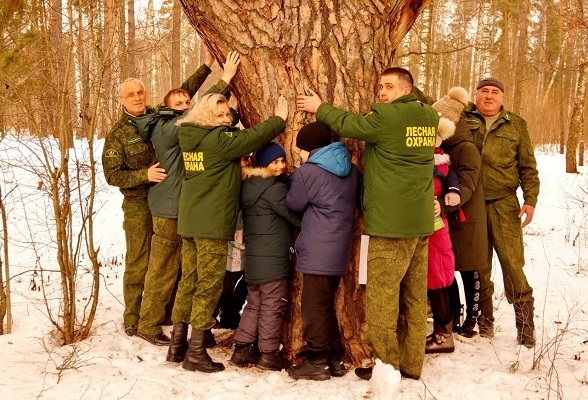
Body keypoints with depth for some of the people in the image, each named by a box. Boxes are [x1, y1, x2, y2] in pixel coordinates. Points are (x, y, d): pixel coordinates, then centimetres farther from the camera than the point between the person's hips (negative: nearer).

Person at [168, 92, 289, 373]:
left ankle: (177, 343, 23)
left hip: (189, 222, 8)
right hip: (213, 223, -8)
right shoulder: (219, 139, -14)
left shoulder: (190, 137, 10)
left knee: (189, 279, 16)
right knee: (209, 283, -1)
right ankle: (196, 352, 2)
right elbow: (252, 137, -12)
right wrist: (279, 120, 2)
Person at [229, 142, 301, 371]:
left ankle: (242, 349, 18)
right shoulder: (274, 188, -14)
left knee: (254, 303, 17)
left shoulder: (249, 186, 12)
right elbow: (294, 215, -11)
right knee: (273, 306, 1)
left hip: (253, 257, 9)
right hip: (273, 258, -9)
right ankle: (268, 354, 8)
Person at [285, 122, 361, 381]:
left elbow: (293, 204, 0)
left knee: (314, 306, 1)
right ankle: (335, 359, 22)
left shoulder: (307, 172, -12)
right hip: (339, 249, 8)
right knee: (327, 304, 17)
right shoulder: (351, 169, 10)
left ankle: (317, 362, 7)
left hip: (317, 250, -8)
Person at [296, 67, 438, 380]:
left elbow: (348, 125, -1)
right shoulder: (429, 117, 7)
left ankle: (387, 366, 9)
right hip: (421, 222, 8)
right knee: (416, 297, 12)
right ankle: (411, 364, 20)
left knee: (381, 296, 2)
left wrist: (320, 108, 16)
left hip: (391, 224, -8)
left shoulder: (387, 116, -13)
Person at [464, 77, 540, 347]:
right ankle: (484, 322, 22)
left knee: (512, 263, -7)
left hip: (504, 205, -1)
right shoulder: (461, 119, 7)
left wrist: (530, 200, -1)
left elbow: (528, 167, 8)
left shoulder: (516, 125, 8)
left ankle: (526, 325, 2)